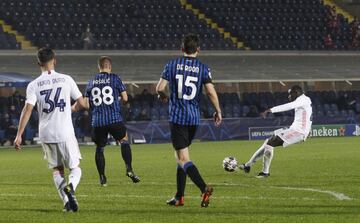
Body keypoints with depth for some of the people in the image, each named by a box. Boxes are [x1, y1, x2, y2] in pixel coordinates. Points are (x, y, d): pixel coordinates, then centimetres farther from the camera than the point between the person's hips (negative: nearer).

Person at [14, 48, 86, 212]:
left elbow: (27, 109, -9)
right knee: (75, 168, 10)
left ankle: (66, 200, 0)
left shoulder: (34, 85, -1)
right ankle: (70, 187, -22)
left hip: (46, 135, 1)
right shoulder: (66, 79, 0)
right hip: (66, 133, -1)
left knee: (57, 170, 16)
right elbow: (81, 102, 7)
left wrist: (19, 135, -8)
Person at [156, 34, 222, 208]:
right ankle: (179, 196, 21)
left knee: (183, 158, -6)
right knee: (180, 156, 19)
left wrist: (163, 96, 19)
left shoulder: (172, 65, -1)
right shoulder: (203, 68, 0)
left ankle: (204, 188, -27)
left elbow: (159, 88, -4)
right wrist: (218, 112, 4)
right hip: (194, 118, 3)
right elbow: (211, 92, -8)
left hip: (177, 116, -3)